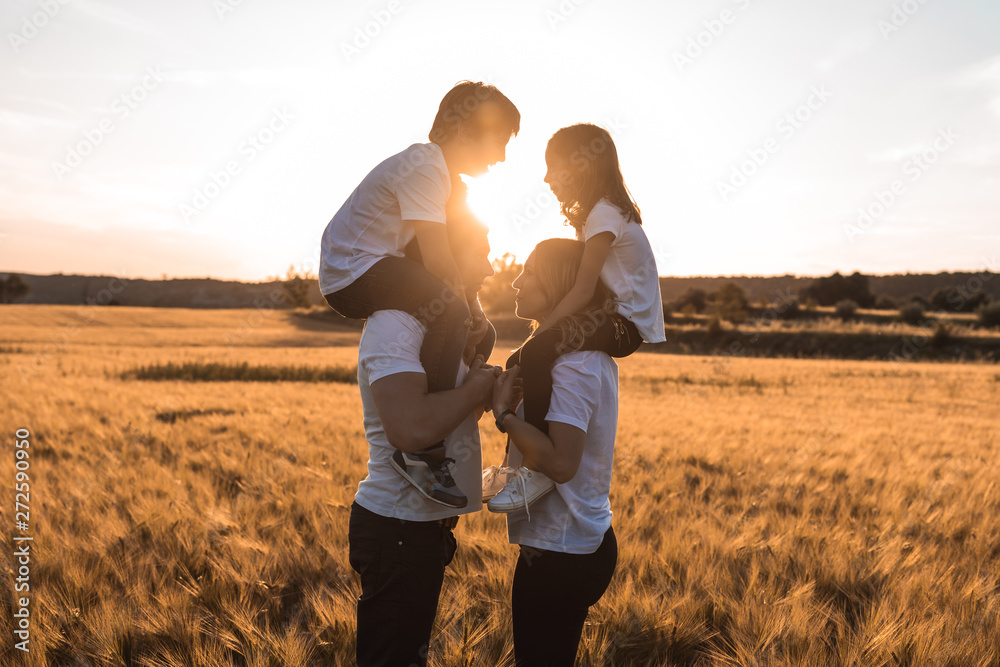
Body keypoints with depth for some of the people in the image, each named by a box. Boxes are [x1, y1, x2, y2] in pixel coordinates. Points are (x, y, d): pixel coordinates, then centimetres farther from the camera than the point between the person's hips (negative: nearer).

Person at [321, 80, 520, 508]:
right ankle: (422, 449, -29)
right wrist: (472, 307, -13)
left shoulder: (447, 176, 14)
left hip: (372, 269, 11)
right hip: (352, 275, -11)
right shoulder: (423, 167, -18)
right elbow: (437, 258, -26)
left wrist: (472, 309, 5)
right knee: (451, 308, -30)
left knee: (463, 309, 19)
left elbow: (437, 252, 15)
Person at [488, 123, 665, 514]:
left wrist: (542, 329, -18)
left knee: (535, 354, -30)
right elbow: (583, 284, 18)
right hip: (617, 318, 11)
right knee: (520, 361, 8)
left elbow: (582, 292, -21)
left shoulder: (604, 215, -14)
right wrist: (544, 326, 9)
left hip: (629, 323, -11)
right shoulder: (596, 213, 18)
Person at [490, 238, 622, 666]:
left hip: (559, 554, -9)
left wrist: (504, 412, -21)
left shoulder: (573, 367, -21)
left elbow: (560, 462, -30)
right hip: (588, 540, 9)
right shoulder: (594, 357, 10)